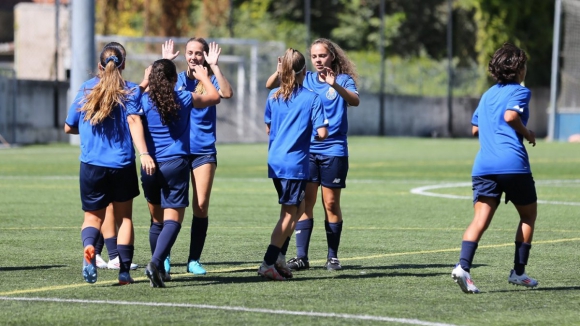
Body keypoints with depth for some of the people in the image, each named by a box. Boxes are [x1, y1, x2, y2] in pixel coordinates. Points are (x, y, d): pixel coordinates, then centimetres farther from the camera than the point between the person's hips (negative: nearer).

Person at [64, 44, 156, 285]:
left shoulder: (86, 89, 6)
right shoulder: (131, 91, 0)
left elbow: (69, 127, 13)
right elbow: (133, 121, -17)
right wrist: (143, 153, -27)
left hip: (91, 165, 1)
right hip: (122, 165, -1)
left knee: (93, 217, 11)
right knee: (124, 217, 15)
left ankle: (88, 247, -22)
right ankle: (124, 271, 7)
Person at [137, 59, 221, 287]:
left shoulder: (144, 101, 0)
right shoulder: (184, 99, -1)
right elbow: (214, 97, 17)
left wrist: (145, 81, 29)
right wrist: (203, 77, 34)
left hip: (150, 167, 3)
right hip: (175, 165, -3)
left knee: (157, 220, 17)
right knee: (173, 220, -8)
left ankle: (158, 268, 20)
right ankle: (156, 262, -28)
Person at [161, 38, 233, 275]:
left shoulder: (210, 80, 3)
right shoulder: (177, 79, 6)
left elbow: (227, 93, -18)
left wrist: (214, 65, -20)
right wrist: (164, 63, -17)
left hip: (203, 151, -1)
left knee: (201, 206, -5)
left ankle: (194, 260, 3)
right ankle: (164, 256, 12)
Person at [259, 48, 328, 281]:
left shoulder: (273, 96, 7)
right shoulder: (312, 98, -8)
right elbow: (322, 133, -12)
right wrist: (313, 132, 9)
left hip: (275, 162, 6)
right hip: (296, 163, -6)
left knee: (297, 208, 19)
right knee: (290, 214, 1)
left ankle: (277, 256, 13)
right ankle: (268, 263, -5)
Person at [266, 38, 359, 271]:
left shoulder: (344, 79, -1)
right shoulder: (305, 80, 8)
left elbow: (355, 101, -21)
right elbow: (270, 86, 1)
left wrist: (335, 85, -38)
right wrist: (279, 72, -20)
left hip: (334, 150, -2)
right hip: (306, 149, 2)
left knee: (331, 203, 2)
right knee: (305, 202, -3)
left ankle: (333, 257, 12)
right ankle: (301, 257, -2)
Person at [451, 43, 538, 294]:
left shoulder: (487, 95, 23)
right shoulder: (520, 91, 2)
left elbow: (475, 129, 25)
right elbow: (511, 115, -16)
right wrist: (527, 134, -1)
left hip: (483, 166, 5)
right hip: (513, 164, -5)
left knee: (480, 220, -5)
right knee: (528, 215, 15)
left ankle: (463, 266, -27)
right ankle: (518, 271, 14)